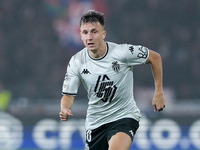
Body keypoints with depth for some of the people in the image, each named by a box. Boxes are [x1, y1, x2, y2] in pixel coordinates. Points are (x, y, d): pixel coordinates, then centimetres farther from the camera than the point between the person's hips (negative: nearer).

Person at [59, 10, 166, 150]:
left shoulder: (122, 52, -17)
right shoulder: (76, 62, -9)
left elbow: (155, 57, -3)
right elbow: (68, 95, -3)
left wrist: (159, 93, -1)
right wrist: (64, 109, -26)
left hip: (125, 117, -4)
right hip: (95, 121, 4)